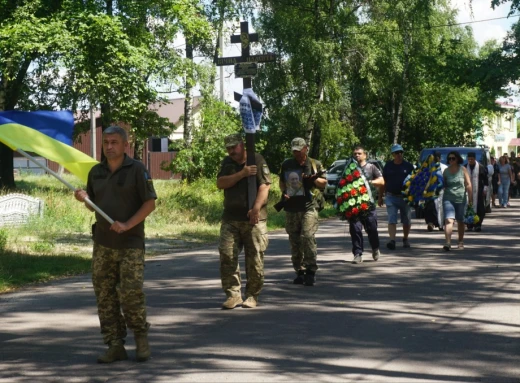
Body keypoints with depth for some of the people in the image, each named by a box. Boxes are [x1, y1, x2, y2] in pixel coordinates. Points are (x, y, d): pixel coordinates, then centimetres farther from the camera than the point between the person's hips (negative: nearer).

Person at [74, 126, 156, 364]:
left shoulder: (136, 169, -4)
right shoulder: (95, 172, 10)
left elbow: (150, 203, -7)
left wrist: (127, 224, -17)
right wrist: (83, 199, -3)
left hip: (130, 244, -5)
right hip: (102, 244, 5)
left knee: (131, 293, -8)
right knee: (104, 295, 2)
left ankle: (141, 338, 14)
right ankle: (115, 346, 10)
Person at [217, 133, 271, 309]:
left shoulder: (258, 160, -2)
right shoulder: (227, 163, 13)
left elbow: (264, 187, -10)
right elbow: (220, 183, -2)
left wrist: (256, 208, -22)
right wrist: (242, 174, -13)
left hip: (254, 219, -4)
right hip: (230, 219, 4)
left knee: (255, 259, -1)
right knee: (227, 256, -3)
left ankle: (252, 296, 10)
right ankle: (233, 294, 5)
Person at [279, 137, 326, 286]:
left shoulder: (315, 164, 6)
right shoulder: (286, 165, 12)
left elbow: (324, 183, 12)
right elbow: (282, 182, 25)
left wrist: (314, 179, -9)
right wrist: (284, 192, 4)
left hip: (309, 207, -4)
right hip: (291, 207, 4)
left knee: (307, 237, -16)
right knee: (294, 241, 6)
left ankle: (311, 271, -10)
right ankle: (300, 271, 16)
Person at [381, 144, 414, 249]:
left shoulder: (408, 166, 4)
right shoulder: (388, 166, 6)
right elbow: (383, 182, 10)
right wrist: (380, 197, 8)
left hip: (405, 197, 1)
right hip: (391, 197, -1)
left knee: (406, 221, 10)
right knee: (392, 220, -11)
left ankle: (405, 239, 28)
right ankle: (392, 240, -19)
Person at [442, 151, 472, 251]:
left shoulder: (463, 169, -1)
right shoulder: (446, 171, 4)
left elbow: (468, 185, -3)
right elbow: (443, 185, 12)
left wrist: (470, 198, -9)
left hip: (461, 199, 0)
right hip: (448, 199, 0)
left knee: (460, 221, 14)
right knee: (449, 220, -16)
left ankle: (461, 241, 31)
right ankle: (448, 243, -24)